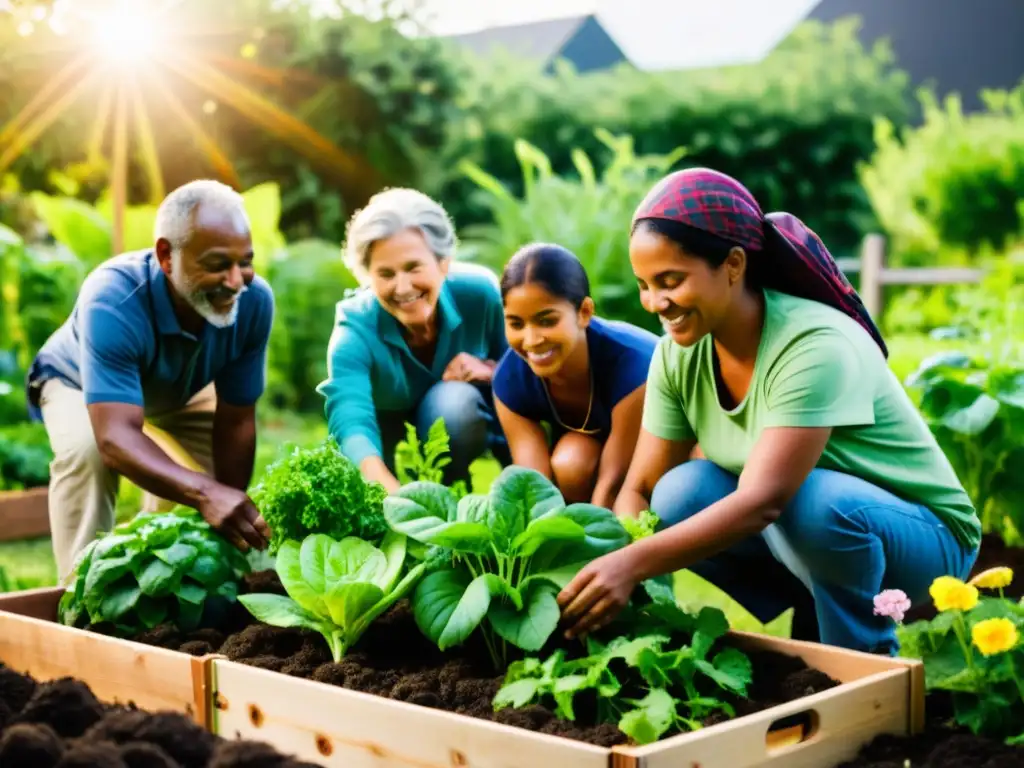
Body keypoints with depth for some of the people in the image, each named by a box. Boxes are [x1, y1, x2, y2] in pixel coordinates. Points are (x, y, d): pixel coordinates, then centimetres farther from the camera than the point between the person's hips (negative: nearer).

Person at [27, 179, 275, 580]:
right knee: (87, 448, -34)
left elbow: (235, 422, -25)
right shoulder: (111, 300, -46)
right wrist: (206, 494, -70)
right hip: (78, 383, -4)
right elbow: (115, 439, -55)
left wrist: (234, 518, -30)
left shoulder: (255, 300, -34)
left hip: (180, 391, 4)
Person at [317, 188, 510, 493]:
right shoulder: (355, 331, -33)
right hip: (392, 433, 1)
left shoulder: (479, 292, -27)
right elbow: (352, 423, -52)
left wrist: (491, 371, -33)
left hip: (465, 418, 0)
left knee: (452, 399, -33)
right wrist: (398, 498, -73)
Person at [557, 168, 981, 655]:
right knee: (681, 495, -19)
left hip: (922, 537, -6)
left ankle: (867, 660, -9)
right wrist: (609, 563, -29)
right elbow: (639, 489, -8)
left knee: (814, 502, -37)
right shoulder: (679, 353, -9)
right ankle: (815, 629, 1)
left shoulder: (815, 346, -30)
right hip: (809, 530, 6)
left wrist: (634, 564, -50)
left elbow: (763, 501, -40)